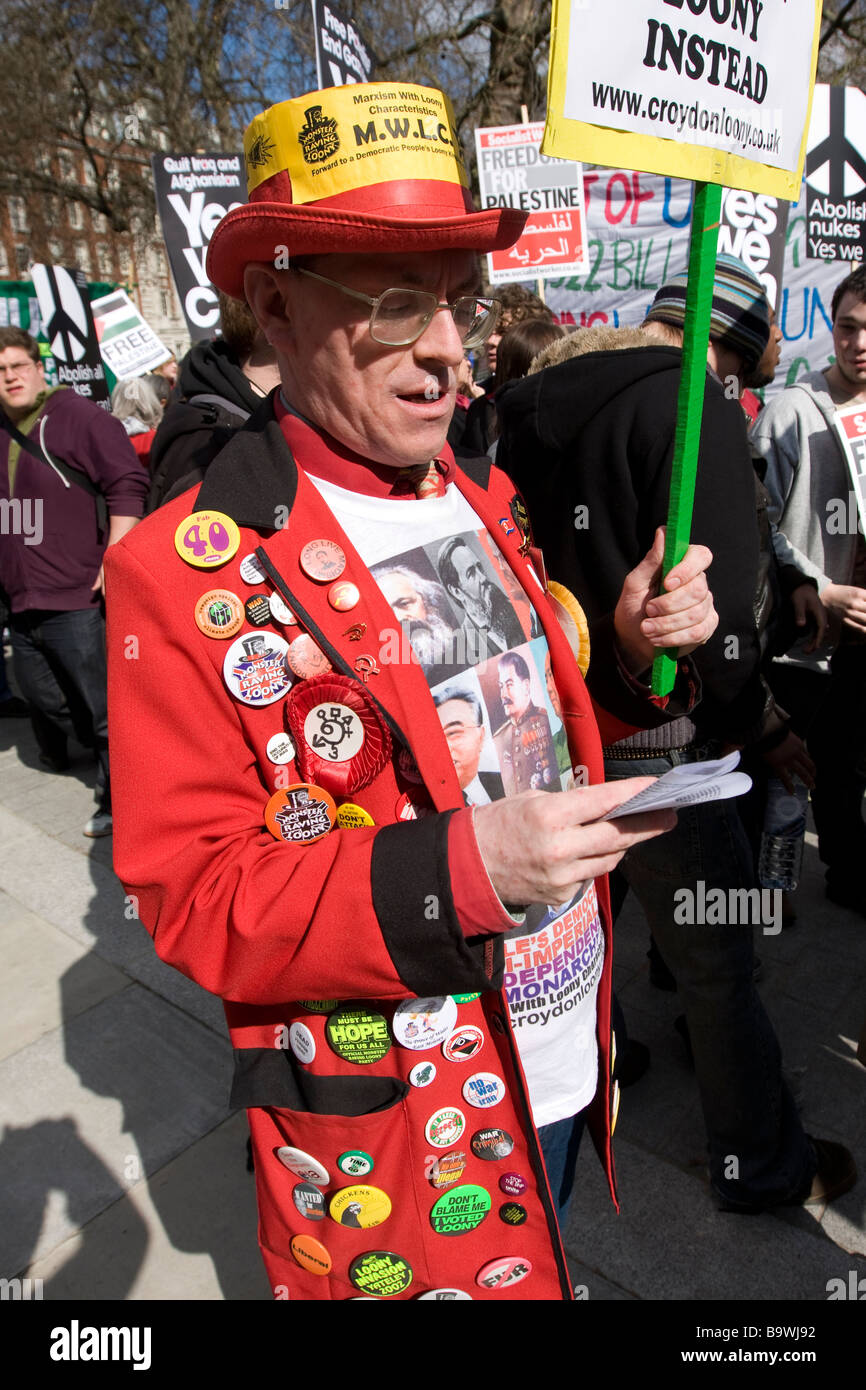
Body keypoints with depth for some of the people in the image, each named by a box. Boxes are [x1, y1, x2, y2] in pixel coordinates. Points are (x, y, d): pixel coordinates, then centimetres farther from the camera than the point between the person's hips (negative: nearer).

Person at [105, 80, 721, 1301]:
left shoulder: (483, 501, 1)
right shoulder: (184, 572, -20)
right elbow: (194, 897, -19)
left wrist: (633, 656, -9)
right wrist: (455, 871, -32)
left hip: (567, 1058, 6)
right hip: (395, 1131, -5)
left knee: (539, 1267, 29)